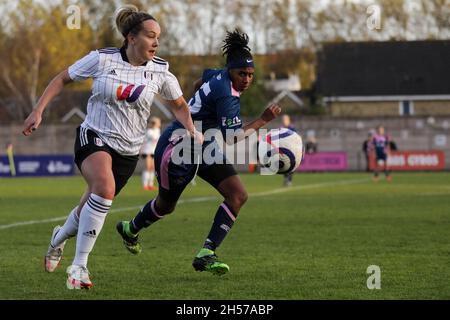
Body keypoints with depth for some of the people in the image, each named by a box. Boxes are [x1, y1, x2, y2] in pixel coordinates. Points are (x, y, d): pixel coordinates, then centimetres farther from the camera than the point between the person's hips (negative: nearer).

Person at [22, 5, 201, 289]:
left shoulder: (160, 71, -4)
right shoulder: (102, 59, -10)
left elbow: (179, 105, 12)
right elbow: (63, 79, 3)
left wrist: (191, 130, -6)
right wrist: (38, 111, -3)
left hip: (128, 150, 4)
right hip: (94, 138, -4)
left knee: (93, 207, 11)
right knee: (104, 187, -33)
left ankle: (60, 237, 49)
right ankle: (79, 266, -26)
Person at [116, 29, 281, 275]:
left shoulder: (219, 76, -3)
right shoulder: (226, 94, -30)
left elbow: (200, 82, 19)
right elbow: (231, 137, -32)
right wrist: (263, 120, -28)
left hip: (205, 149, 9)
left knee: (238, 196, -12)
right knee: (166, 205, 16)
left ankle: (206, 255, -11)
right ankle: (130, 229, 49)